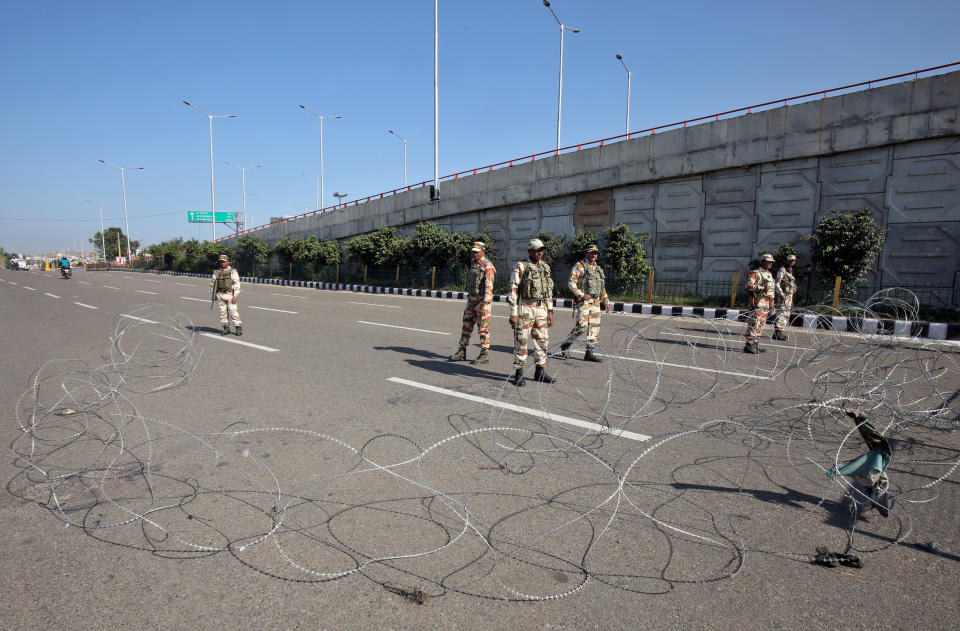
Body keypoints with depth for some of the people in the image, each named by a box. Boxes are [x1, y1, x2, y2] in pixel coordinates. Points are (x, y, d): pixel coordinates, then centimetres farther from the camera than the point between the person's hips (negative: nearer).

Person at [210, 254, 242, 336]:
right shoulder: (216, 272, 9)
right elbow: (212, 283, 18)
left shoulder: (232, 271, -4)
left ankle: (238, 328, -1)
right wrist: (214, 294, 13)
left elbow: (237, 284, -8)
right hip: (220, 295, 4)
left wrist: (235, 296, -13)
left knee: (233, 311, -7)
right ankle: (226, 328, 13)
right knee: (222, 312, 5)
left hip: (230, 294, -4)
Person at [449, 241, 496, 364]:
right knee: (466, 325, 10)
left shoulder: (487, 265, -13)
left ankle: (484, 355, 5)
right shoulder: (474, 265, 14)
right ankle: (462, 352, 17)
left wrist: (485, 303, -26)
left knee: (483, 329, -2)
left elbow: (489, 286, -20)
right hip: (472, 299, 8)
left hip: (483, 300, -8)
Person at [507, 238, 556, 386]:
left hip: (541, 309, 6)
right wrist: (513, 313, -13)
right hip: (525, 308, -6)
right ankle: (519, 374, 7)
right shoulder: (520, 267, -5)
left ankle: (540, 372, 20)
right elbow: (513, 290, -8)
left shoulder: (545, 268, 13)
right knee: (521, 341, -2)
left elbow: (549, 291, 17)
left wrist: (550, 311, 12)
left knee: (542, 341, 9)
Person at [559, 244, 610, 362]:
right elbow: (571, 283, -9)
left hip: (596, 303, 7)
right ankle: (565, 346, 7)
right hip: (582, 302, -7)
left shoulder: (599, 269, 19)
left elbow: (602, 288, 26)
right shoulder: (579, 266, -2)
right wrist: (582, 295, -18)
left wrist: (606, 301, 18)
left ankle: (590, 353, 9)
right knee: (581, 327, -12)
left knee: (594, 327, 4)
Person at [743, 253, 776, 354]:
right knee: (754, 324, -10)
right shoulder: (755, 273, -8)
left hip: (766, 303, 9)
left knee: (761, 325, 11)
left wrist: (771, 304, 24)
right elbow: (749, 286, -19)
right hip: (757, 303, -9)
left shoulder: (769, 274, 20)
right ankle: (749, 345, -9)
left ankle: (755, 344, 18)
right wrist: (762, 288, -25)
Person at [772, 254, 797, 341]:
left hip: (789, 297, 9)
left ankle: (780, 332, 18)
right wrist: (781, 294, -23)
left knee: (786, 316, 11)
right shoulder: (782, 271, -8)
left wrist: (792, 299, 21)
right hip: (782, 297, -9)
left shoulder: (792, 272, 18)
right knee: (781, 315, -11)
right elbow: (777, 284, -15)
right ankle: (777, 333, -10)